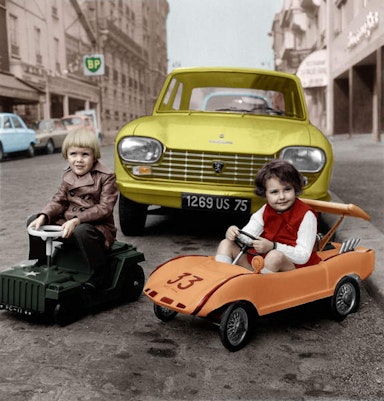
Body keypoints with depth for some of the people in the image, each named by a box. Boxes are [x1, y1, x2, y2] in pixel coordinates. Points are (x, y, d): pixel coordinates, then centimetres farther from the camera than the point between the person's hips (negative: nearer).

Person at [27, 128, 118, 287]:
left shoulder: (106, 177, -11)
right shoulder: (68, 176, 9)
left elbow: (105, 208, -19)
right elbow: (58, 201, 6)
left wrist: (76, 220, -29)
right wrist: (43, 217, -14)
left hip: (97, 226, -7)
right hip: (67, 223, 7)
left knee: (82, 231, -40)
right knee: (33, 221, 1)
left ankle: (98, 277, -23)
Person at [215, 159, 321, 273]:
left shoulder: (306, 215, -14)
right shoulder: (265, 211, 6)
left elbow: (303, 256, -22)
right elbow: (246, 236, -2)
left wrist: (272, 247, -33)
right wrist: (235, 235, -26)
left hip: (292, 266, -6)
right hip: (260, 261, 6)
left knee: (275, 255, -39)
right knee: (226, 244, 0)